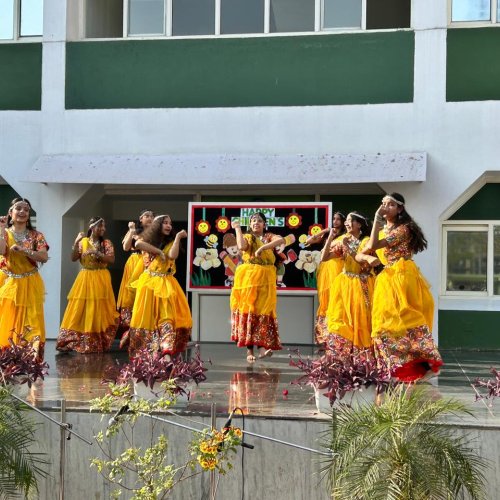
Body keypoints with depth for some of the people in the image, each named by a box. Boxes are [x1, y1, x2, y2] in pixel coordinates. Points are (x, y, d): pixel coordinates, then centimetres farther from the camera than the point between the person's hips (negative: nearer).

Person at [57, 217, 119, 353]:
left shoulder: (107, 243, 4)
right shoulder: (83, 242, 5)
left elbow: (111, 259, -8)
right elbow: (73, 258, -3)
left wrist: (97, 253, -19)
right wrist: (76, 242, -14)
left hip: (101, 280, 0)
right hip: (85, 279, 0)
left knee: (98, 311, -1)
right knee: (81, 310, -2)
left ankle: (99, 343, 4)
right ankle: (78, 341, 2)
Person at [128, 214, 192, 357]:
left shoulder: (171, 242, 9)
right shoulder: (149, 240, 8)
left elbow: (173, 256, -13)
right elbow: (137, 244, -16)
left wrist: (178, 237, -7)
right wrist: (158, 251, -14)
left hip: (165, 283, 0)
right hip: (149, 282, 0)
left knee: (167, 315, -12)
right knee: (147, 316, 0)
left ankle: (167, 351, -23)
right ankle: (145, 350, 10)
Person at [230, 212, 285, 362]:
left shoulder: (269, 237, 12)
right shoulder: (247, 237, 10)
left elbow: (281, 240, -12)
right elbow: (242, 247, -15)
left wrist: (263, 247, -21)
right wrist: (237, 228, -4)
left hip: (265, 279, 1)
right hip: (247, 277, -1)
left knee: (263, 311, -6)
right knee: (248, 310, -5)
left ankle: (262, 347, -12)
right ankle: (249, 350, -6)